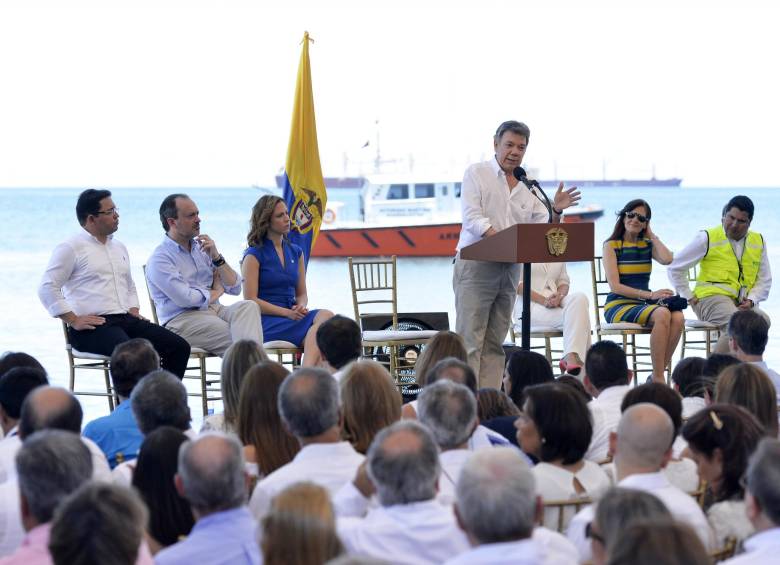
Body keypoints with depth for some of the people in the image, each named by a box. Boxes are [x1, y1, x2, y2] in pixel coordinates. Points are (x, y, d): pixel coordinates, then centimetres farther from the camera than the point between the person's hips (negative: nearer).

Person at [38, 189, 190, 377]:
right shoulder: (71, 248, 0)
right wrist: (74, 321, -13)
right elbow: (47, 288, -7)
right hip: (93, 326, -8)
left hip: (126, 320, 8)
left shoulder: (119, 248, 24)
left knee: (180, 347, -11)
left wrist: (133, 311, 16)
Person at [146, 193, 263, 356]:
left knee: (248, 306, -29)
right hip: (182, 319, -6)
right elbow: (186, 299, -15)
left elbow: (235, 288, 16)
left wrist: (216, 257, 1)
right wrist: (216, 292, 5)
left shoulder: (201, 248, 21)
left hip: (214, 311, 6)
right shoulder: (160, 259, -2)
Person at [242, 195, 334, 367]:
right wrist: (287, 312, -15)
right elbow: (250, 300, -6)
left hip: (292, 315, 6)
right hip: (266, 322, -6)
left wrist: (301, 307, -4)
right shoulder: (254, 255, 1)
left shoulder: (295, 252, 19)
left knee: (325, 315, -29)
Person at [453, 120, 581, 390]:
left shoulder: (528, 186, 16)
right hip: (476, 264, -5)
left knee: (495, 343, 5)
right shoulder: (477, 173, 2)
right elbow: (472, 218, -11)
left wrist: (556, 211, -9)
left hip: (510, 268, 5)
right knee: (470, 339, -9)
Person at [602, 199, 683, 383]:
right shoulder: (612, 245, 1)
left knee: (678, 317, -28)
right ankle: (658, 378, -29)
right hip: (618, 305, -5)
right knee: (662, 314, -33)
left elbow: (667, 259, -9)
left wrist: (652, 235, 4)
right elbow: (615, 286, -9)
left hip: (644, 304, 5)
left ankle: (657, 377, -22)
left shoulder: (647, 245, 15)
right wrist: (650, 295, -16)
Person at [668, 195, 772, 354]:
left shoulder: (759, 241, 16)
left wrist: (751, 300, 1)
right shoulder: (707, 238, 3)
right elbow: (675, 268, 8)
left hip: (744, 304, 4)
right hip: (712, 298, -4)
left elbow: (764, 280, 21)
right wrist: (689, 297, 3)